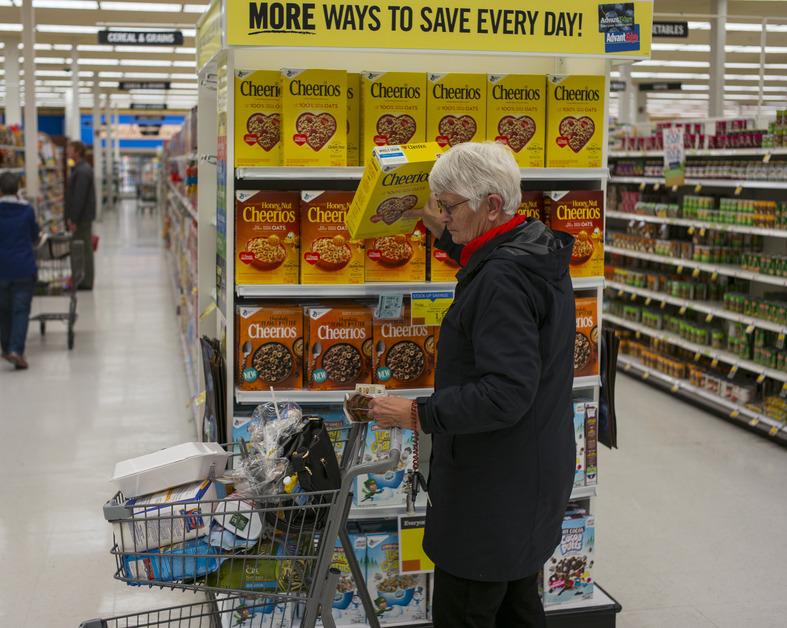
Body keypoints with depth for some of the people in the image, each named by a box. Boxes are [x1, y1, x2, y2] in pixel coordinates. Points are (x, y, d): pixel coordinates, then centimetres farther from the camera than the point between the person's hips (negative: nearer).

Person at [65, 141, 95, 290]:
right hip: (83, 216, 10)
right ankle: (84, 281, 19)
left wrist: (73, 219, -20)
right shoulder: (83, 168, 14)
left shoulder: (82, 171, -18)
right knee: (84, 250, 13)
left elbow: (79, 197, -22)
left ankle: (86, 282, 0)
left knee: (83, 249, -4)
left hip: (81, 217, -10)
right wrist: (71, 217, 16)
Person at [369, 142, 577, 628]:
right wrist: (448, 237, 23)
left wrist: (418, 414, -25)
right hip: (532, 475, 10)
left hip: (495, 489, -10)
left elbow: (506, 394, -31)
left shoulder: (502, 280, -26)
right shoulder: (539, 250, 5)